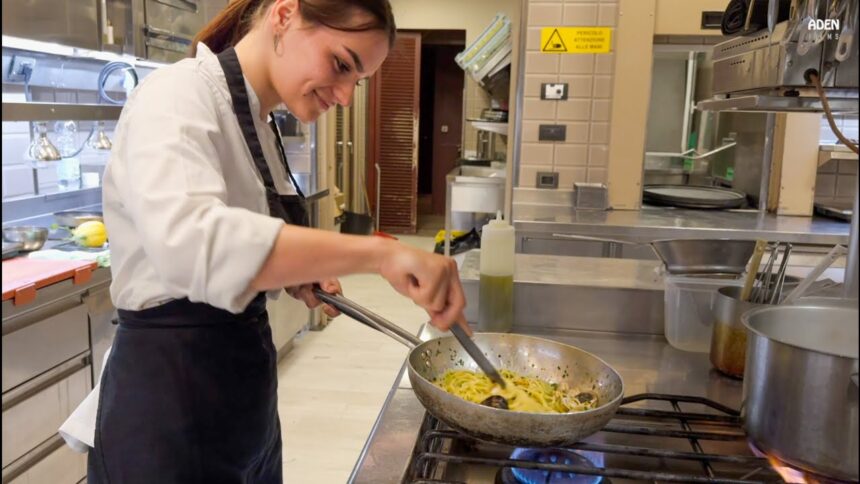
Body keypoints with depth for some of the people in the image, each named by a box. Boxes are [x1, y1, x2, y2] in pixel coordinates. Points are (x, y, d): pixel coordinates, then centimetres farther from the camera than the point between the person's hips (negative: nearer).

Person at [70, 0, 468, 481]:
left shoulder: (258, 122, 8)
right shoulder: (177, 95, -18)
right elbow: (187, 239, -39)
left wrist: (301, 275, 0)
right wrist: (378, 252, -41)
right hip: (172, 396, -8)